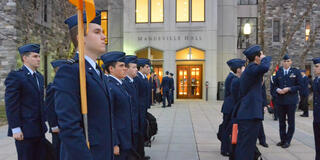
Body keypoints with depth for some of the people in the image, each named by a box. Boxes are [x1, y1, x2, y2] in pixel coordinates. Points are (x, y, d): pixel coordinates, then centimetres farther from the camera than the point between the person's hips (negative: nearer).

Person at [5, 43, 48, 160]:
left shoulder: (39, 77, 13)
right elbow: (11, 105, -13)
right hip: (24, 130, -7)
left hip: (39, 129, 7)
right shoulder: (15, 76, -10)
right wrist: (15, 129, -16)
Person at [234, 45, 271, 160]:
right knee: (246, 148, -5)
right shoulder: (252, 67, -11)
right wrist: (266, 58, -12)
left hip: (245, 114, 10)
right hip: (250, 115, -10)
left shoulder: (248, 70, 19)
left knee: (243, 147, 17)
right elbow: (264, 68, -34)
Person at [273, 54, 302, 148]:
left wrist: (289, 89, -16)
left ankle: (288, 141, 14)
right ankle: (282, 140, 22)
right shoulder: (278, 72, 8)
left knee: (291, 122, 4)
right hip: (280, 101, 3)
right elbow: (275, 85, 13)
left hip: (291, 101, -3)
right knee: (281, 121, 10)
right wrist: (277, 89, -8)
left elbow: (299, 86, -2)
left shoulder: (296, 72, 0)